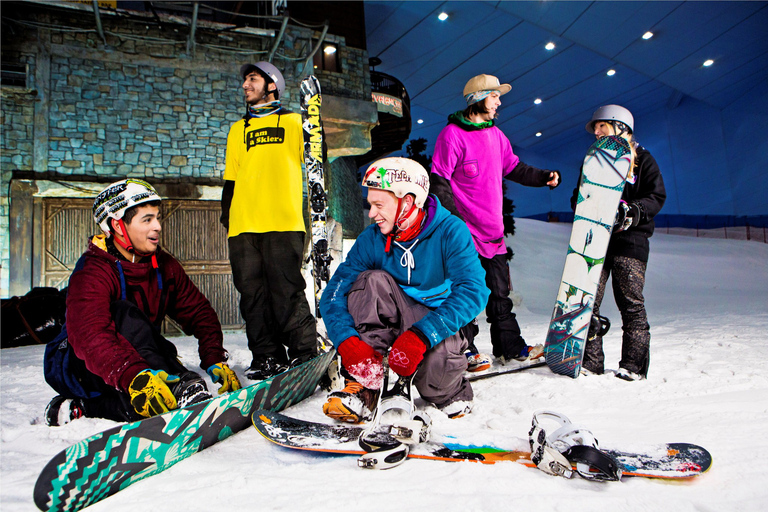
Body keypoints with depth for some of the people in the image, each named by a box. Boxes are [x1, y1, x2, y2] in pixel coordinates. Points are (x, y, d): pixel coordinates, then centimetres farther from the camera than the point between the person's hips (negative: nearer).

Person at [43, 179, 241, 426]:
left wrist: (216, 362, -15)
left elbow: (199, 312, 1)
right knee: (123, 314, -33)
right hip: (77, 366, -6)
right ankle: (179, 389, -45)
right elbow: (91, 336, -37)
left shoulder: (164, 265, 0)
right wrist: (136, 378, -54)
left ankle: (84, 408, -15)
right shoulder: (92, 271, -20)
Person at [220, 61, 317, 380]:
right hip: (243, 225, 4)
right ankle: (267, 357, 8)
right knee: (253, 292, 1)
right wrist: (226, 214, 14)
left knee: (287, 290, -9)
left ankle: (305, 353, 0)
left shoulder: (294, 122, 14)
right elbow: (230, 178, 23)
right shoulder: (238, 130, 25)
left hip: (284, 223, -4)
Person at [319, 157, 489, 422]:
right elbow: (335, 293, -11)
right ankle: (366, 385, -23)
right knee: (373, 280, -25)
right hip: (395, 321, 3)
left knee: (437, 363, -37)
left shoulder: (451, 232, -17)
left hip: (440, 326, -3)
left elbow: (473, 293, -29)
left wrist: (419, 336, -40)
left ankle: (451, 393, 2)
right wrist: (347, 341, -30)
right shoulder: (371, 239, -7)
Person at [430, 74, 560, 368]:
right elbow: (439, 181, -12)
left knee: (500, 291, 13)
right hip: (464, 231, -7)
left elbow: (513, 167, 23)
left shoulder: (495, 135, 14)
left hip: (492, 230, 7)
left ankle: (510, 347, 23)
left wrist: (543, 177, 7)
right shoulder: (453, 134, -9)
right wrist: (452, 221, -19)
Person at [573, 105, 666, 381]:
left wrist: (632, 211, -18)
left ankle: (634, 363, 3)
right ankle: (590, 359, 4)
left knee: (630, 301, -4)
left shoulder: (642, 159, 7)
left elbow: (657, 197, 0)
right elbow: (579, 194, 23)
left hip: (629, 237, -4)